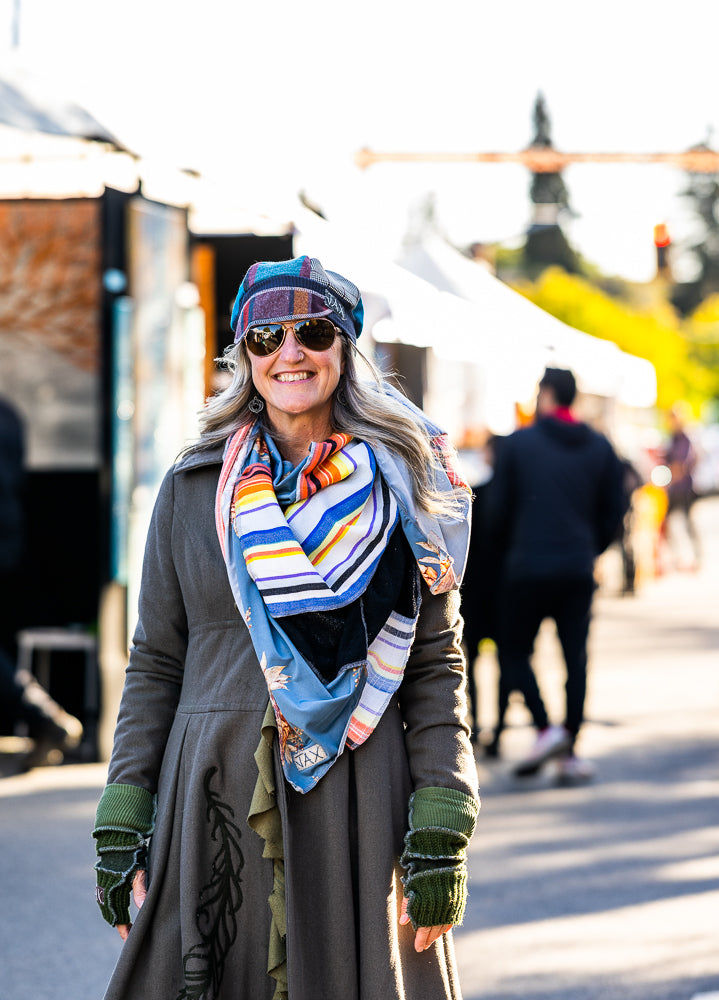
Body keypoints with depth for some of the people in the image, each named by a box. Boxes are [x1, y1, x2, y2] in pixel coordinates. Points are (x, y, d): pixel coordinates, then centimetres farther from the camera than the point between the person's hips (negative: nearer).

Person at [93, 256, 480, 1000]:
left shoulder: (400, 490, 5)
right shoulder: (192, 489, 8)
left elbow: (437, 666, 3)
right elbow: (154, 667, 10)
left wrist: (441, 834, -6)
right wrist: (121, 824, 2)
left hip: (358, 796, -1)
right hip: (214, 803, 1)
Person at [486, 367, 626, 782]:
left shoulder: (519, 442, -3)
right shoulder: (601, 447, 6)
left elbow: (498, 510, 0)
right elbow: (614, 511, 7)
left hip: (528, 566, -3)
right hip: (579, 571, 3)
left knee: (515, 652, 8)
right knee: (576, 658, 6)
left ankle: (546, 729, -11)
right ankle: (569, 753, 3)